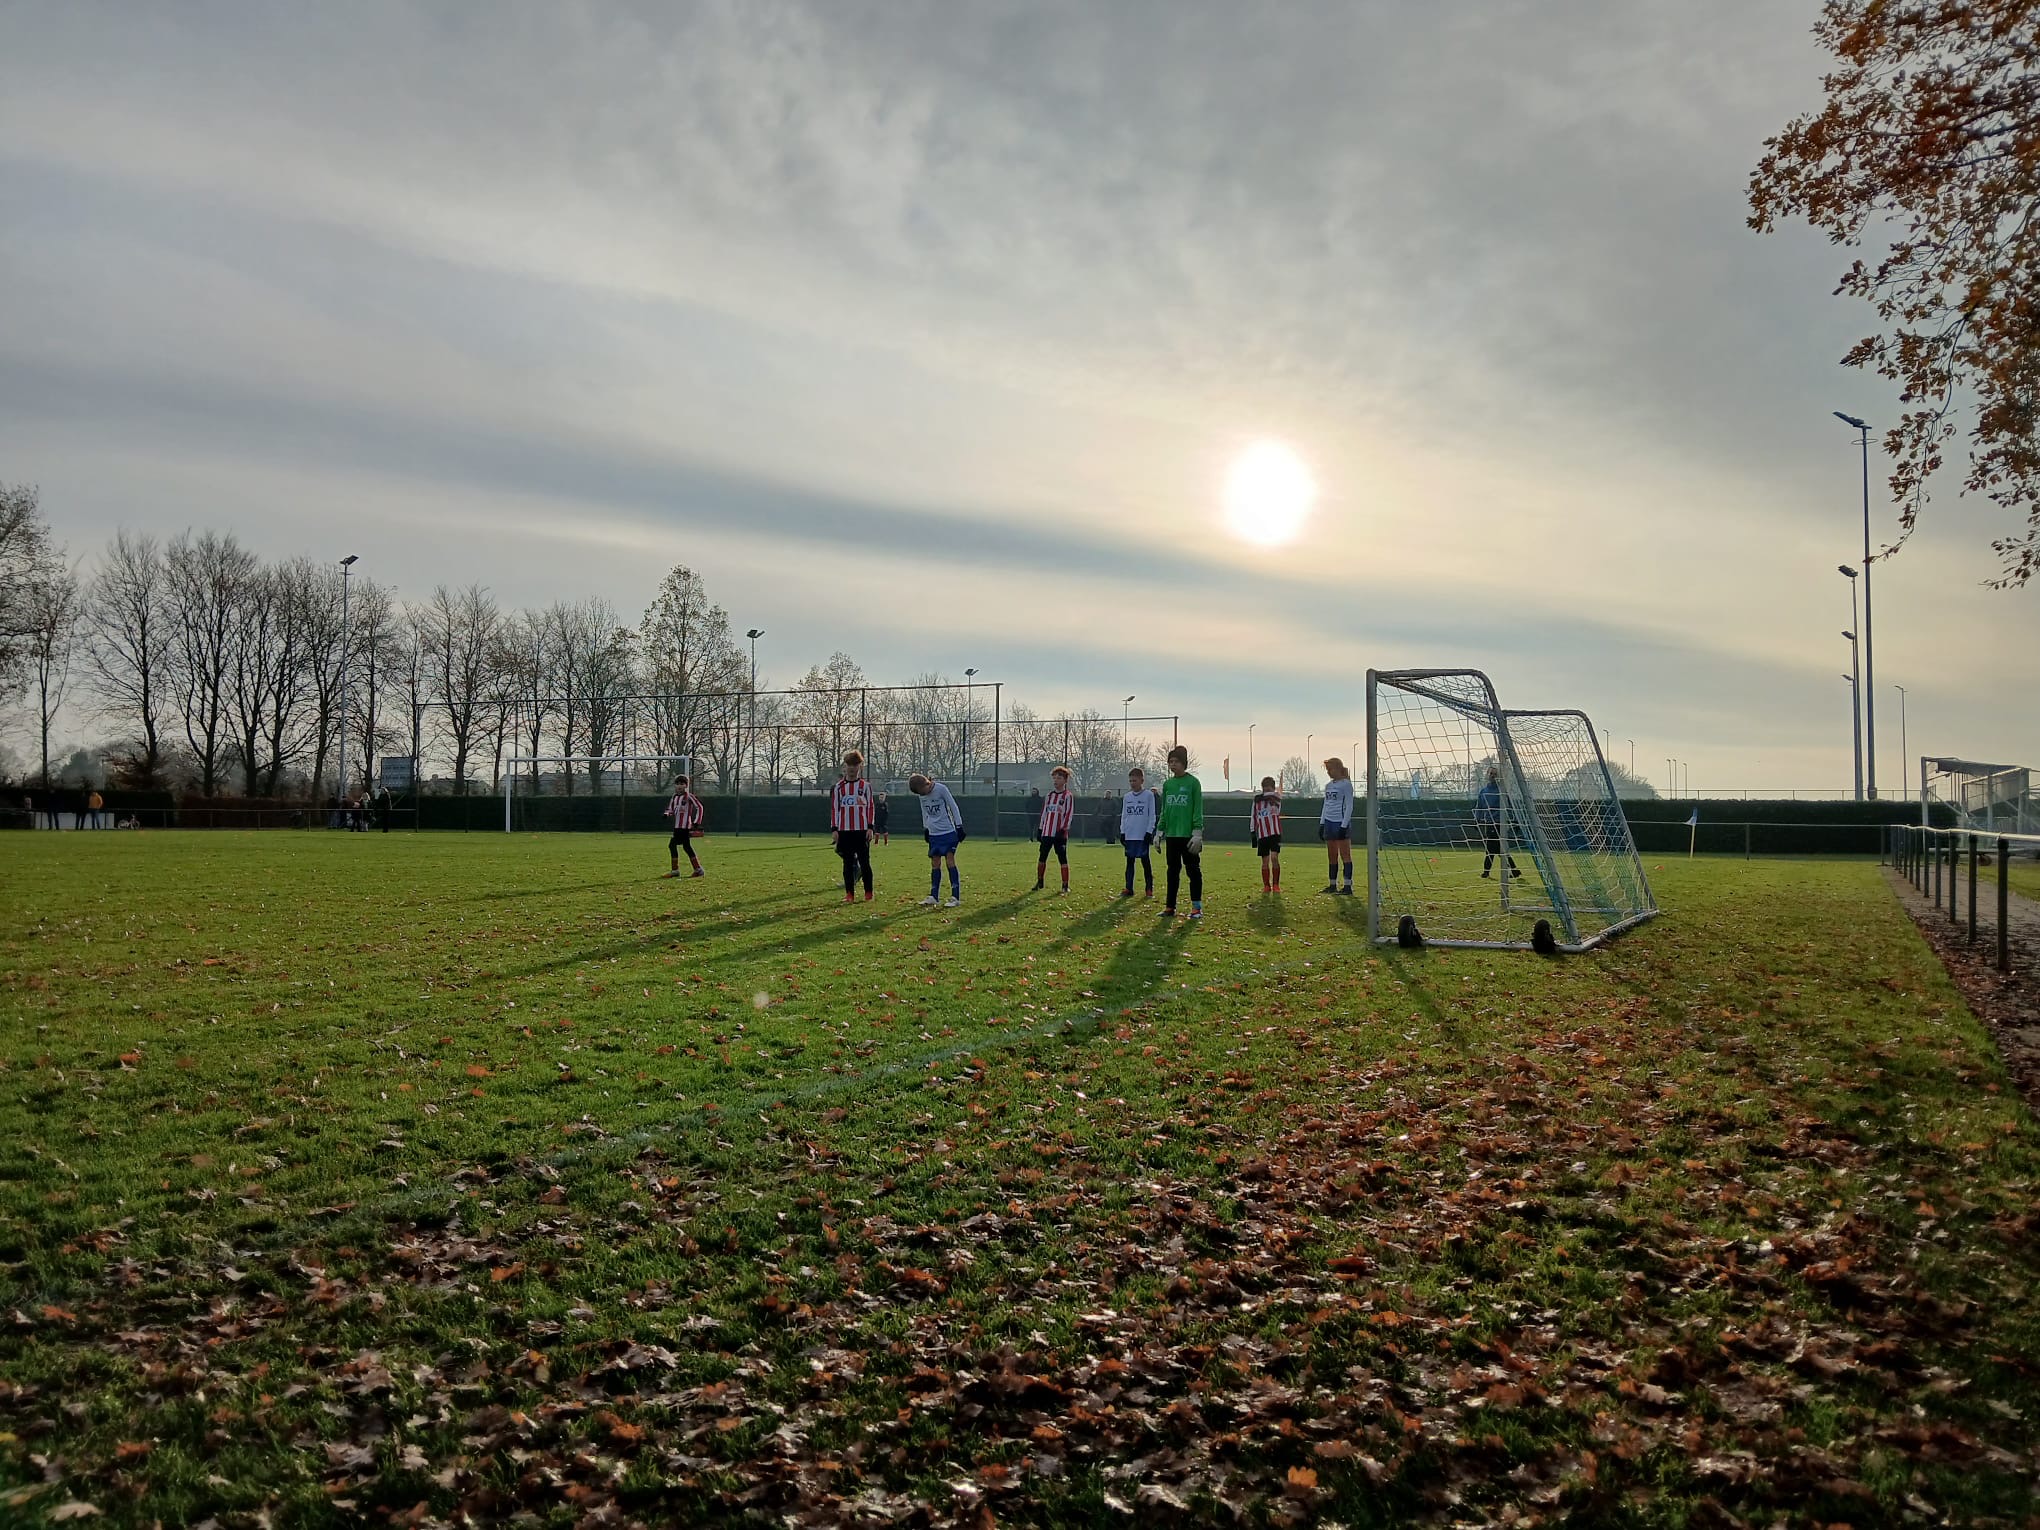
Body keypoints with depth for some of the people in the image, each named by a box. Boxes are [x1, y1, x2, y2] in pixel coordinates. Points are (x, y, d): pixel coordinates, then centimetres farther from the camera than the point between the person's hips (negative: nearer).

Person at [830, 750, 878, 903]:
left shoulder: (866, 786, 5)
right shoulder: (838, 787, 9)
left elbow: (871, 807, 4)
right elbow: (834, 809, 7)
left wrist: (870, 827, -4)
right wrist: (834, 830, 0)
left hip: (862, 830, -1)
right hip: (844, 831, 2)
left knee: (865, 862, 0)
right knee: (848, 863, 4)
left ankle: (868, 894, 7)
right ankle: (849, 894, 8)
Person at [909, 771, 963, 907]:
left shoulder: (941, 789, -13)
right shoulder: (922, 795, 4)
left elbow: (953, 807, -8)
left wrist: (959, 827, -8)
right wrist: (925, 828, 18)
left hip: (948, 831, -6)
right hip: (933, 833, 6)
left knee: (950, 861, -9)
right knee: (935, 864, 6)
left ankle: (956, 897, -9)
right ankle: (934, 896, 13)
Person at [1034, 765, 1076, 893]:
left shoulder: (1068, 796, -2)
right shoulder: (1049, 795, 15)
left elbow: (1069, 814, -8)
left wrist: (1063, 829, -15)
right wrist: (1041, 828, 14)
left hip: (1060, 833, -6)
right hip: (1047, 832, 6)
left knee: (1062, 858, -6)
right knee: (1042, 857, 10)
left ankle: (1065, 885, -1)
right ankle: (1040, 882, 23)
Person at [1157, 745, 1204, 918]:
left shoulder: (1193, 783, -6)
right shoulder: (1167, 784, 10)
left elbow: (1198, 810, -8)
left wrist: (1197, 833, -13)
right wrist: (1160, 832, 12)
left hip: (1188, 835, -5)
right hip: (1171, 834, 5)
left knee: (1193, 870, 2)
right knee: (1173, 871, 10)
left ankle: (1197, 907, 8)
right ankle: (1170, 907, 15)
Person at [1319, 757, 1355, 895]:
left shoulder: (1346, 784, -6)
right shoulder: (1328, 785, 15)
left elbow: (1349, 806, -10)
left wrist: (1344, 825, -15)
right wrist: (1321, 823, 14)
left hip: (1342, 823, -7)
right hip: (1329, 822, 7)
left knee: (1345, 855, -6)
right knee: (1331, 856, 9)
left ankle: (1348, 886, -7)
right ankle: (1332, 885, 15)